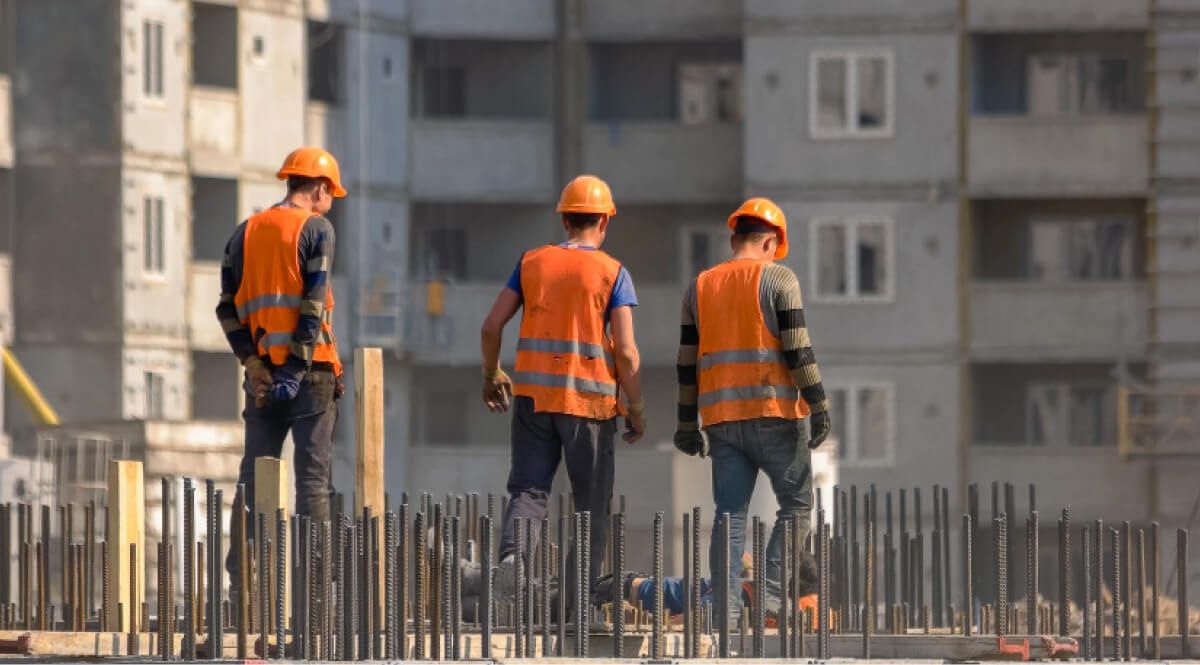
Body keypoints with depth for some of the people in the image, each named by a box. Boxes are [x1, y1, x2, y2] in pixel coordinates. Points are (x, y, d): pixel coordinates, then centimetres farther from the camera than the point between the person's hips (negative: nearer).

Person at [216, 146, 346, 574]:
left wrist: (252, 362, -1)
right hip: (309, 371, -5)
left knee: (254, 475, 8)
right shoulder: (316, 229, -3)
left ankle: (241, 568, 5)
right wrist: (297, 369, -13)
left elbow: (228, 308, 6)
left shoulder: (246, 233, 13)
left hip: (262, 373, 5)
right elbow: (313, 306, -12)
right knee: (313, 474, -3)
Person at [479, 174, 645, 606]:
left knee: (528, 489, 3)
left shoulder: (532, 263, 7)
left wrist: (491, 375, 21)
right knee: (592, 503, 8)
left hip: (533, 394, 2)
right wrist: (636, 408, 1)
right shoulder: (612, 273, -3)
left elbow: (492, 325, 5)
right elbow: (626, 350, -9)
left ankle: (512, 553, -26)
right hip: (589, 399, -2)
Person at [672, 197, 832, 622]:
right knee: (796, 503, 4)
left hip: (721, 418, 5)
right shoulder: (777, 279, -2)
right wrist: (818, 404, -7)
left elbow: (688, 360, 13)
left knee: (730, 513, 6)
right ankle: (771, 594, -7)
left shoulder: (701, 286, 12)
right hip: (772, 412, -5)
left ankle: (725, 607, -1)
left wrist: (687, 424, 18)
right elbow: (796, 349, -10)